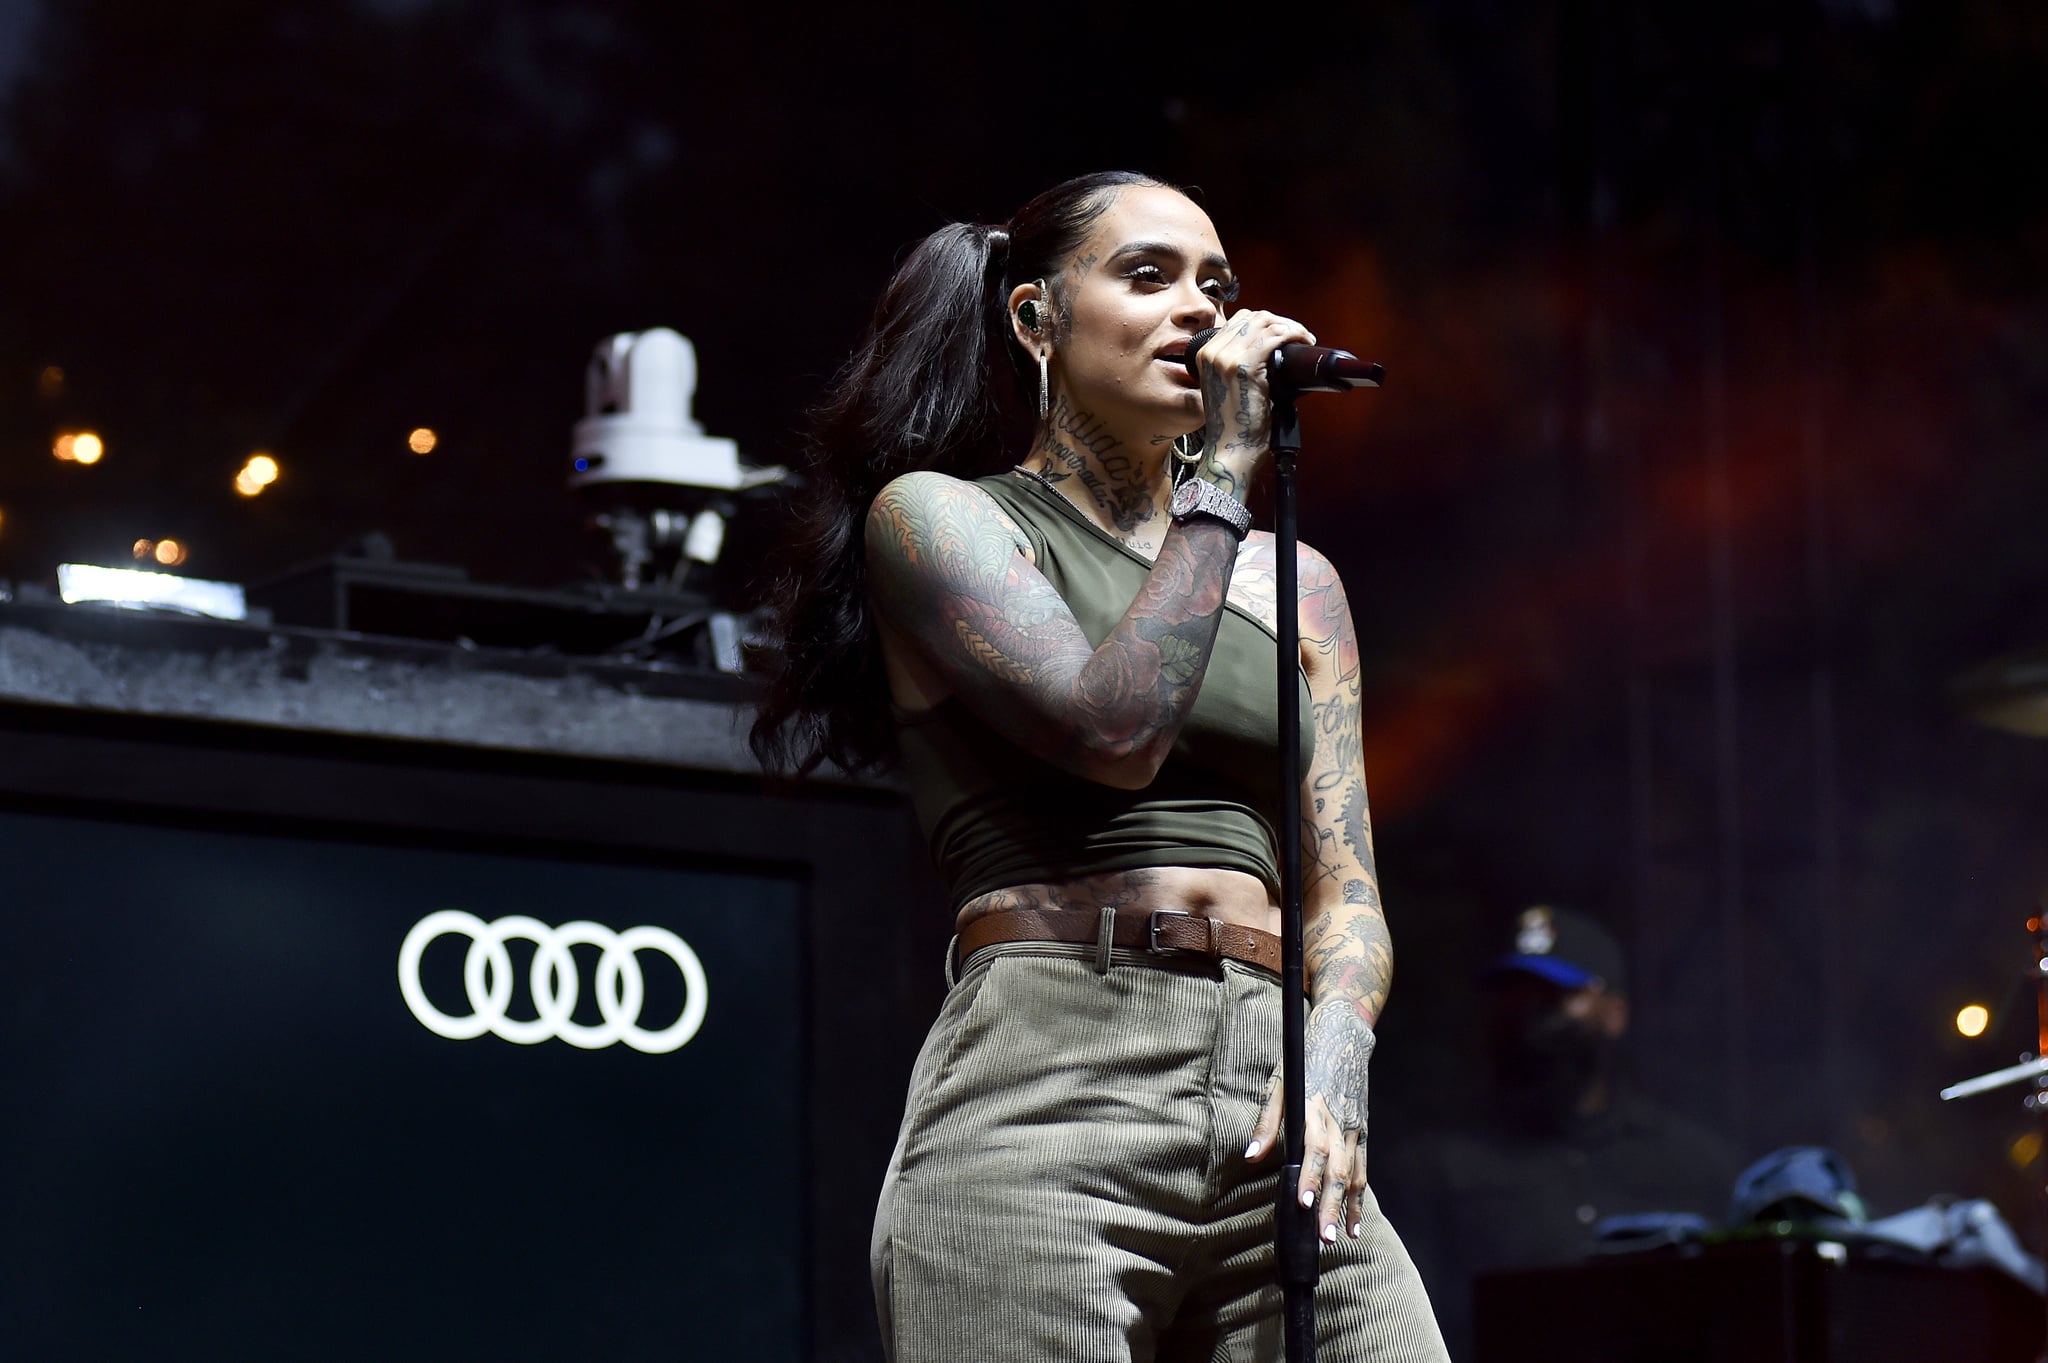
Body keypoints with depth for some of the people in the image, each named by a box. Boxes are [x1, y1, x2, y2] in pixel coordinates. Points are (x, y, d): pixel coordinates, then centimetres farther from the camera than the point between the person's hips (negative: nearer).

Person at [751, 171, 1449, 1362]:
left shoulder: (1289, 581, 22)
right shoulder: (933, 515, 6)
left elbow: (1344, 891, 15)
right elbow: (1115, 729, -11)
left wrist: (1334, 1060, -5)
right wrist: (1222, 475, -4)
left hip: (1269, 1097, 5)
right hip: (1050, 1084, -5)